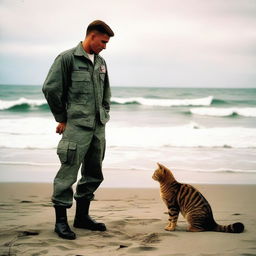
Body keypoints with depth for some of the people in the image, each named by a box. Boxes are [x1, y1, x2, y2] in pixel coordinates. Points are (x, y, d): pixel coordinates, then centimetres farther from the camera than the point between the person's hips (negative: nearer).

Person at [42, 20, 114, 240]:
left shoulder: (101, 62, 14)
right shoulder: (67, 59, -7)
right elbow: (50, 89, -8)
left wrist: (104, 115, 15)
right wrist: (62, 119, -3)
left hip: (98, 127, 8)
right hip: (76, 127, -7)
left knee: (94, 174, 12)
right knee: (68, 174, -6)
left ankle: (82, 216, 24)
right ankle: (61, 220, 5)